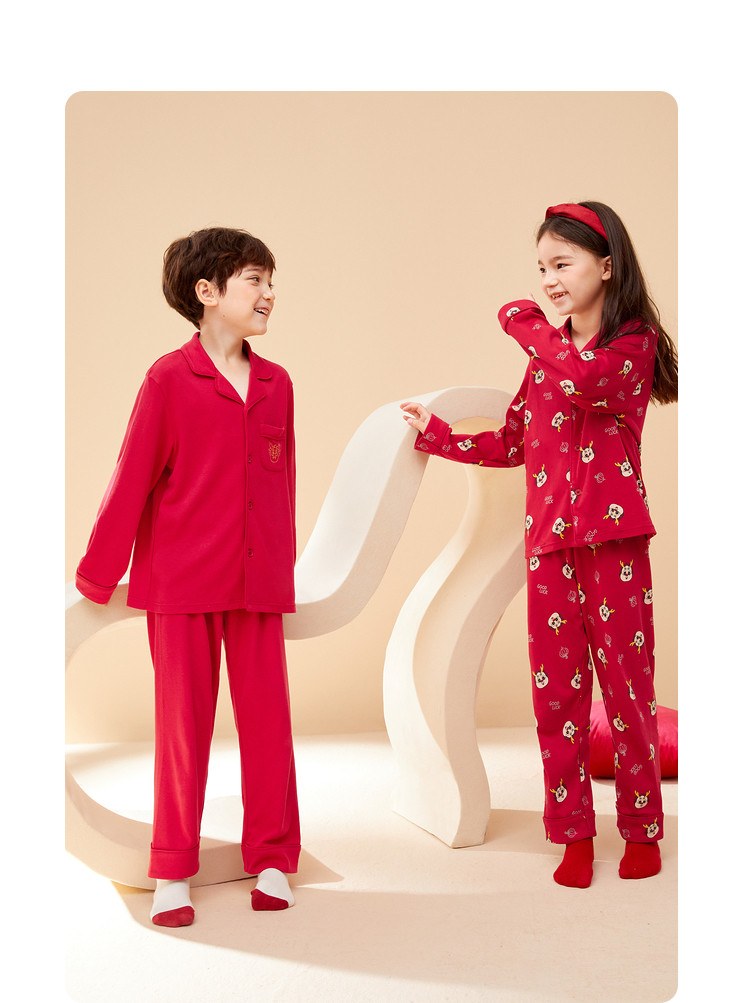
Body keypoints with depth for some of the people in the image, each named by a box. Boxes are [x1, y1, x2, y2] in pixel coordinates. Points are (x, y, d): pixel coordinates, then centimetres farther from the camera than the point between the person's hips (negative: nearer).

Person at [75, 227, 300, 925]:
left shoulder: (276, 384, 7)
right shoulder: (169, 378, -5)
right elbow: (132, 479, -3)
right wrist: (98, 575, 1)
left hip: (258, 582, 4)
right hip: (180, 580, -3)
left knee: (268, 718, 7)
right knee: (184, 722, 7)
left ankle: (271, 861, 23)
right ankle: (172, 874, 22)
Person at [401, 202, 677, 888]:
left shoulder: (636, 343, -3)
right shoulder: (548, 355, 16)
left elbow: (584, 379, -26)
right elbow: (510, 445, 19)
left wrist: (524, 322, -12)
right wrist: (436, 433, 11)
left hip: (614, 540, -5)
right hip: (549, 544, 5)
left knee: (626, 688, 4)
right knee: (557, 691, 7)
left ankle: (643, 830, 22)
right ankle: (574, 834, 20)